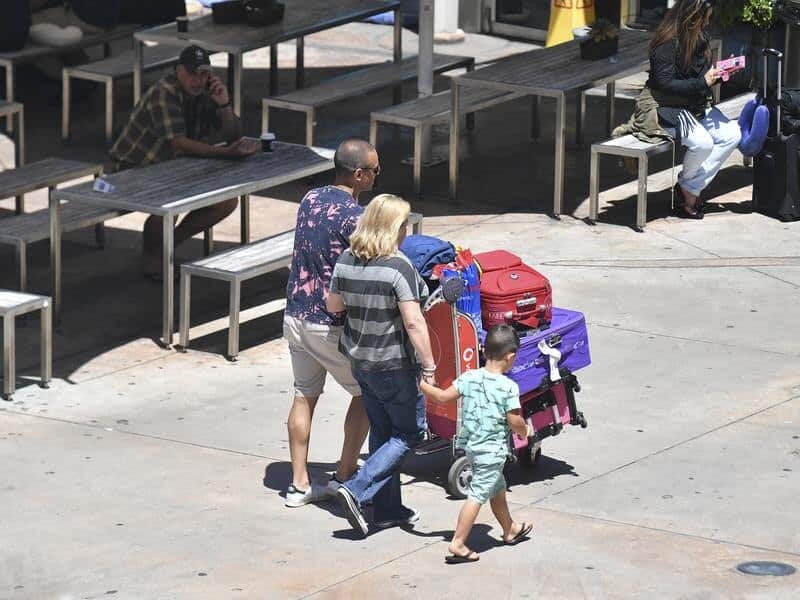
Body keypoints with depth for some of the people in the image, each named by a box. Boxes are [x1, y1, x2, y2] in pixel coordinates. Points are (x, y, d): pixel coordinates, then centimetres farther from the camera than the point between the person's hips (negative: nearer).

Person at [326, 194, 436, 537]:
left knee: (381, 431, 17)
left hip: (360, 361, 7)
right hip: (395, 364, -7)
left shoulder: (347, 261, -1)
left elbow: (333, 305, 12)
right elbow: (414, 322, -23)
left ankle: (388, 510, 21)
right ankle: (356, 491, -7)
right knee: (409, 432, 7)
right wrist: (429, 367, -18)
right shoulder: (398, 267, -21)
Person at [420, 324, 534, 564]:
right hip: (492, 450, -7)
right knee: (477, 495, -5)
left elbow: (442, 396, -2)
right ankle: (458, 544, -9)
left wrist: (421, 385, 12)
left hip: (471, 446, 7)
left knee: (497, 489, 25)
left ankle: (510, 529, 44)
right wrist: (525, 431, 6)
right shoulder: (508, 387, -18)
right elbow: (515, 422, -15)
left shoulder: (469, 378, -3)